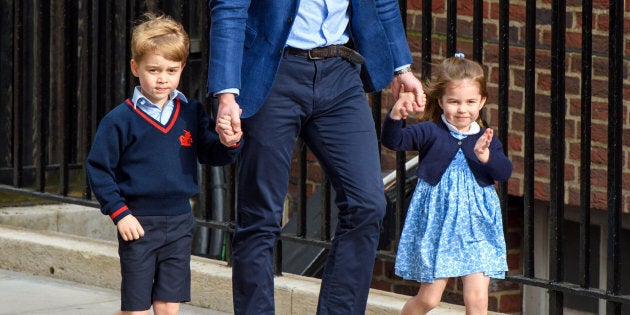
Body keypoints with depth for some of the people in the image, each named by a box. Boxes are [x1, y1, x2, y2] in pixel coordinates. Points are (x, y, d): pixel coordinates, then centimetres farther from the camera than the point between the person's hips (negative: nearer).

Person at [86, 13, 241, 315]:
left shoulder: (191, 114, 4)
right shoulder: (119, 120, -7)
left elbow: (212, 155, 7)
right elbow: (98, 169, -4)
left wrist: (228, 143, -16)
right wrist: (119, 213, -11)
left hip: (179, 222, 3)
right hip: (139, 224, -3)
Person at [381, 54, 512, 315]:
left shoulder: (486, 139, 3)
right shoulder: (430, 133, -5)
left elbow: (504, 172, -8)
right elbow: (393, 141, -17)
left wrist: (486, 157, -27)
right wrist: (395, 116, -36)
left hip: (476, 229, 2)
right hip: (436, 225, -2)